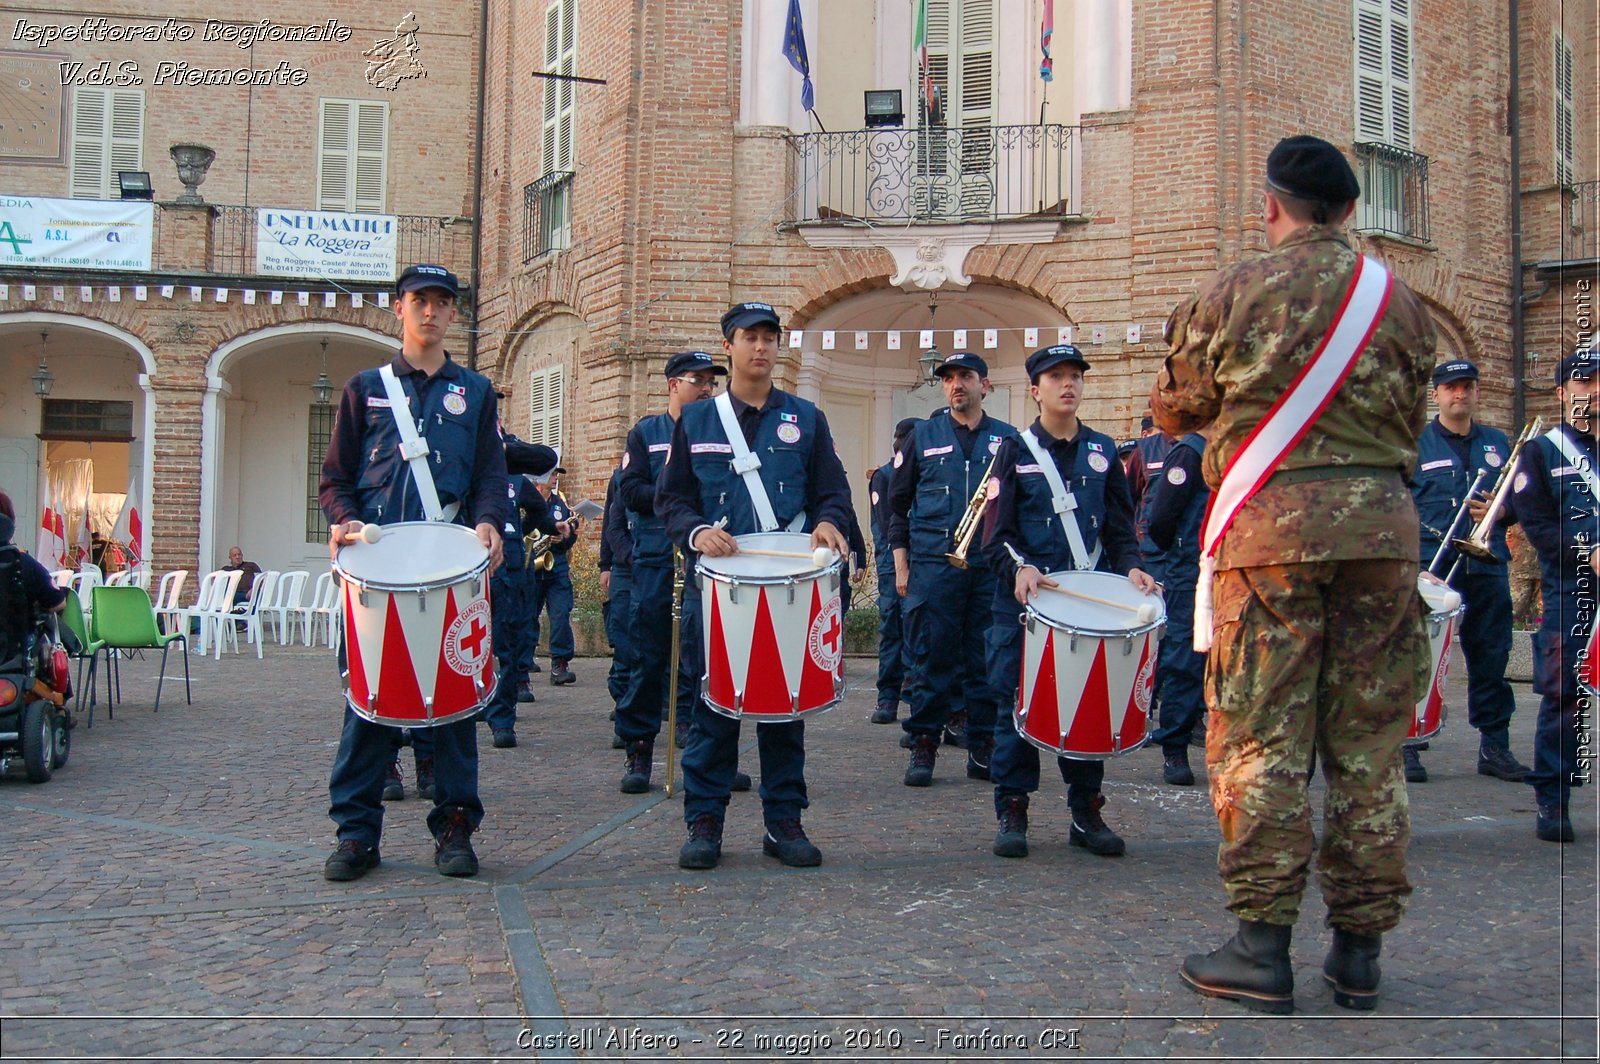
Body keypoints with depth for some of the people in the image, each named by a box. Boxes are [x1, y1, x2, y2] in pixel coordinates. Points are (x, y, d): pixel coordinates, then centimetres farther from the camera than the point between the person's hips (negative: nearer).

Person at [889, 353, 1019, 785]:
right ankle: (923, 746, 8)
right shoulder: (924, 436, 9)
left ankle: (983, 748, 13)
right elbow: (898, 502, 10)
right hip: (932, 567, -1)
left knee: (987, 660, 4)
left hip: (992, 570, 1)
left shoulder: (1007, 439, 10)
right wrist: (901, 565, 4)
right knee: (931, 658, -1)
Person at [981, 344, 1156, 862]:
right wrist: (1019, 569, -22)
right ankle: (1012, 813, 9)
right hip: (1024, 600, -3)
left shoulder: (1103, 451, 12)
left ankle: (1087, 814, 17)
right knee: (1019, 703, -1)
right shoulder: (1015, 450, 3)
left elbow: (1120, 526, 12)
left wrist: (1130, 565, -7)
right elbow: (997, 532, -3)